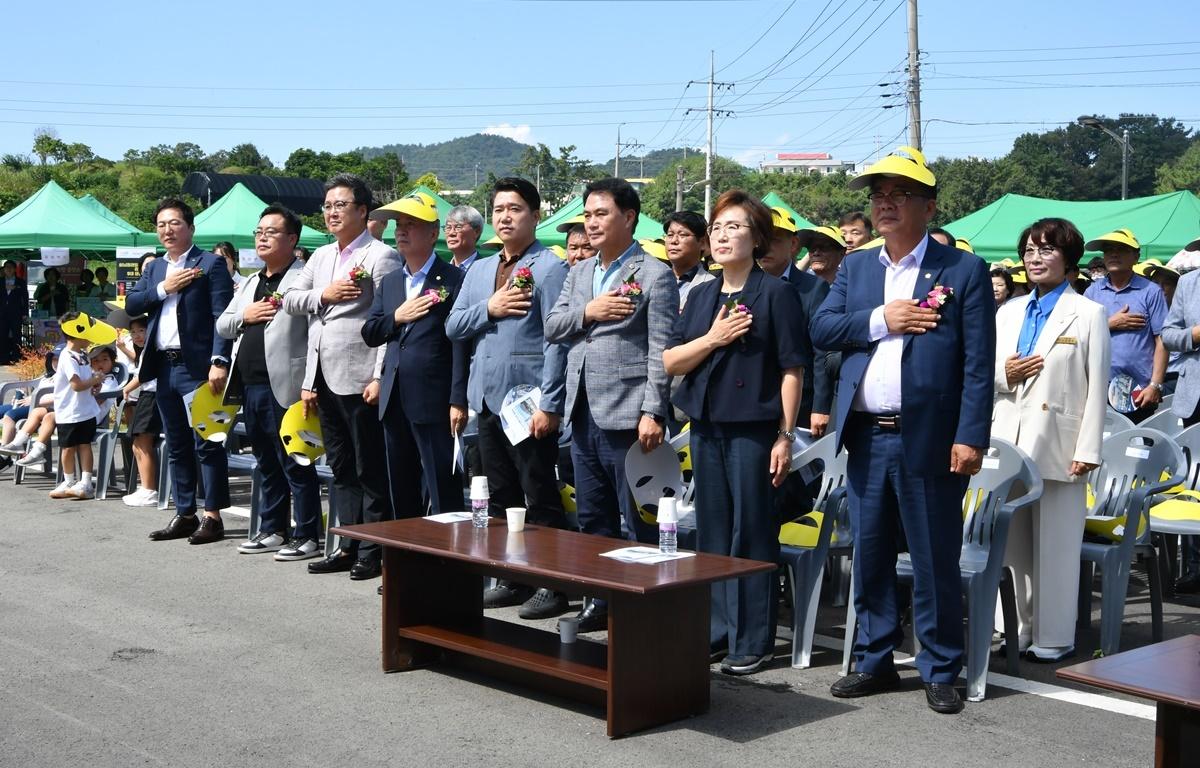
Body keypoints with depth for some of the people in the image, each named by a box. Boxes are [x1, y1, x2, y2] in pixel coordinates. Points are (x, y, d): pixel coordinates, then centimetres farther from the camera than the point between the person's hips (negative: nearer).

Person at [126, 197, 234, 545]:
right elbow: (131, 305, 6)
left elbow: (222, 316, -11)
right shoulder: (153, 268, 18)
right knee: (177, 446, 12)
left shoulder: (211, 263, -3)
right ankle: (184, 514, 19)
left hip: (197, 366, -7)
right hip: (164, 367, 7)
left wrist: (219, 361, -20)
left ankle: (212, 516, 1)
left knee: (207, 444, -4)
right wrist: (163, 288, -8)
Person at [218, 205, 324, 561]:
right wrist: (244, 315, -1)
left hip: (283, 387, -8)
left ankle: (307, 537, 4)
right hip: (250, 387, 9)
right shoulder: (251, 282, 20)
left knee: (295, 465, -3)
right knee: (267, 465, 16)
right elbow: (222, 326, 22)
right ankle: (272, 531, 25)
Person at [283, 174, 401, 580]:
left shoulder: (381, 257, -6)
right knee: (341, 469, 13)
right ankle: (349, 546, 21)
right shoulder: (321, 257, 18)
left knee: (370, 470, 0)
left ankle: (373, 552, 7)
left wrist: (380, 377, -18)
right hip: (324, 379, 8)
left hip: (360, 380, -8)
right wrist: (323, 294, -6)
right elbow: (290, 300, 13)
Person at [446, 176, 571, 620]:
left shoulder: (548, 268, -7)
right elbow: (453, 327, 12)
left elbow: (556, 339, -13)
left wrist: (549, 404, -19)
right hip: (488, 400, 7)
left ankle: (552, 586, 7)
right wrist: (489, 308, -7)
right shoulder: (480, 271, 16)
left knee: (540, 499, -1)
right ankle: (510, 579, 24)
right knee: (500, 498, 14)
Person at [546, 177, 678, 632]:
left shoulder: (654, 275, -6)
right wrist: (587, 312, -9)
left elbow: (661, 351, -12)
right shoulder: (579, 273, 16)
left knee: (638, 524, 0)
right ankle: (601, 601, 25)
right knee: (593, 520, 14)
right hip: (583, 415, 7)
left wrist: (653, 412, -19)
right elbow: (551, 327, 10)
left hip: (625, 417, -7)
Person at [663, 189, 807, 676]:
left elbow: (792, 369, -8)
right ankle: (716, 630, 22)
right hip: (706, 426, 6)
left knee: (751, 535, -1)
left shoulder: (775, 293, -5)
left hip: (754, 429, -6)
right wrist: (712, 338, -10)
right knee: (712, 532, 11)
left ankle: (753, 641, 8)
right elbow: (670, 362, 7)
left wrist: (785, 436, -12)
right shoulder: (701, 296, 12)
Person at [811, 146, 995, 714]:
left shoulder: (963, 271, -2)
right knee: (869, 556, 12)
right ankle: (875, 661, 25)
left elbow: (979, 363, -7)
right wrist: (880, 320, -11)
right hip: (866, 438, 5)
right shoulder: (855, 267, 14)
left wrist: (970, 437, -14)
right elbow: (821, 329, 3)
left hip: (928, 439, -5)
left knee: (935, 561, 4)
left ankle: (939, 672, 17)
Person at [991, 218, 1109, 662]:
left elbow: (1097, 387, -4)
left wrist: (1088, 450, -10)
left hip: (1057, 446, -5)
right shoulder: (1009, 312, 15)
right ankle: (1020, 629, 20)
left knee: (1055, 546, 0)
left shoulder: (1088, 315, 0)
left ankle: (1053, 637, 8)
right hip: (1009, 442, 5)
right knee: (1013, 542, 9)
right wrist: (1004, 373, -6)